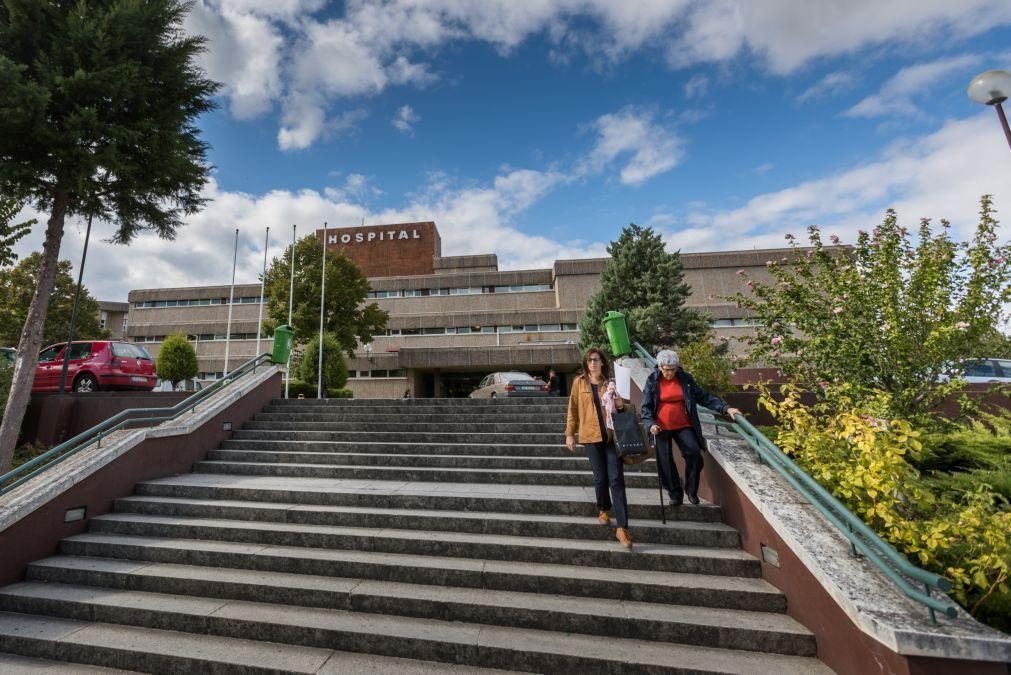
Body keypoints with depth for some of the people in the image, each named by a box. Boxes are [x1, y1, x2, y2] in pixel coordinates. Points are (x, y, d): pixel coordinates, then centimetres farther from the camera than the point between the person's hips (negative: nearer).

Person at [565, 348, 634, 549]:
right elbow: (573, 409, 6)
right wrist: (570, 433, 3)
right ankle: (603, 510, 34)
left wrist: (620, 405, -6)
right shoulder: (579, 382, 4)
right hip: (591, 436, 0)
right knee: (600, 478, 5)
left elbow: (620, 407, 17)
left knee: (616, 480, -4)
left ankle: (622, 528, 0)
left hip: (611, 435, 1)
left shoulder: (611, 382, 7)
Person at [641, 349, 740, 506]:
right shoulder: (652, 381, -3)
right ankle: (675, 494, 19)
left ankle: (691, 491, 8)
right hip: (661, 427, -1)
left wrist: (725, 408, -6)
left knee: (694, 453, -15)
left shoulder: (685, 378, 1)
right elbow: (646, 406, -1)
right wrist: (650, 423, -17)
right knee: (665, 461, 0)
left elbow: (704, 397, 4)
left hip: (683, 425, 1)